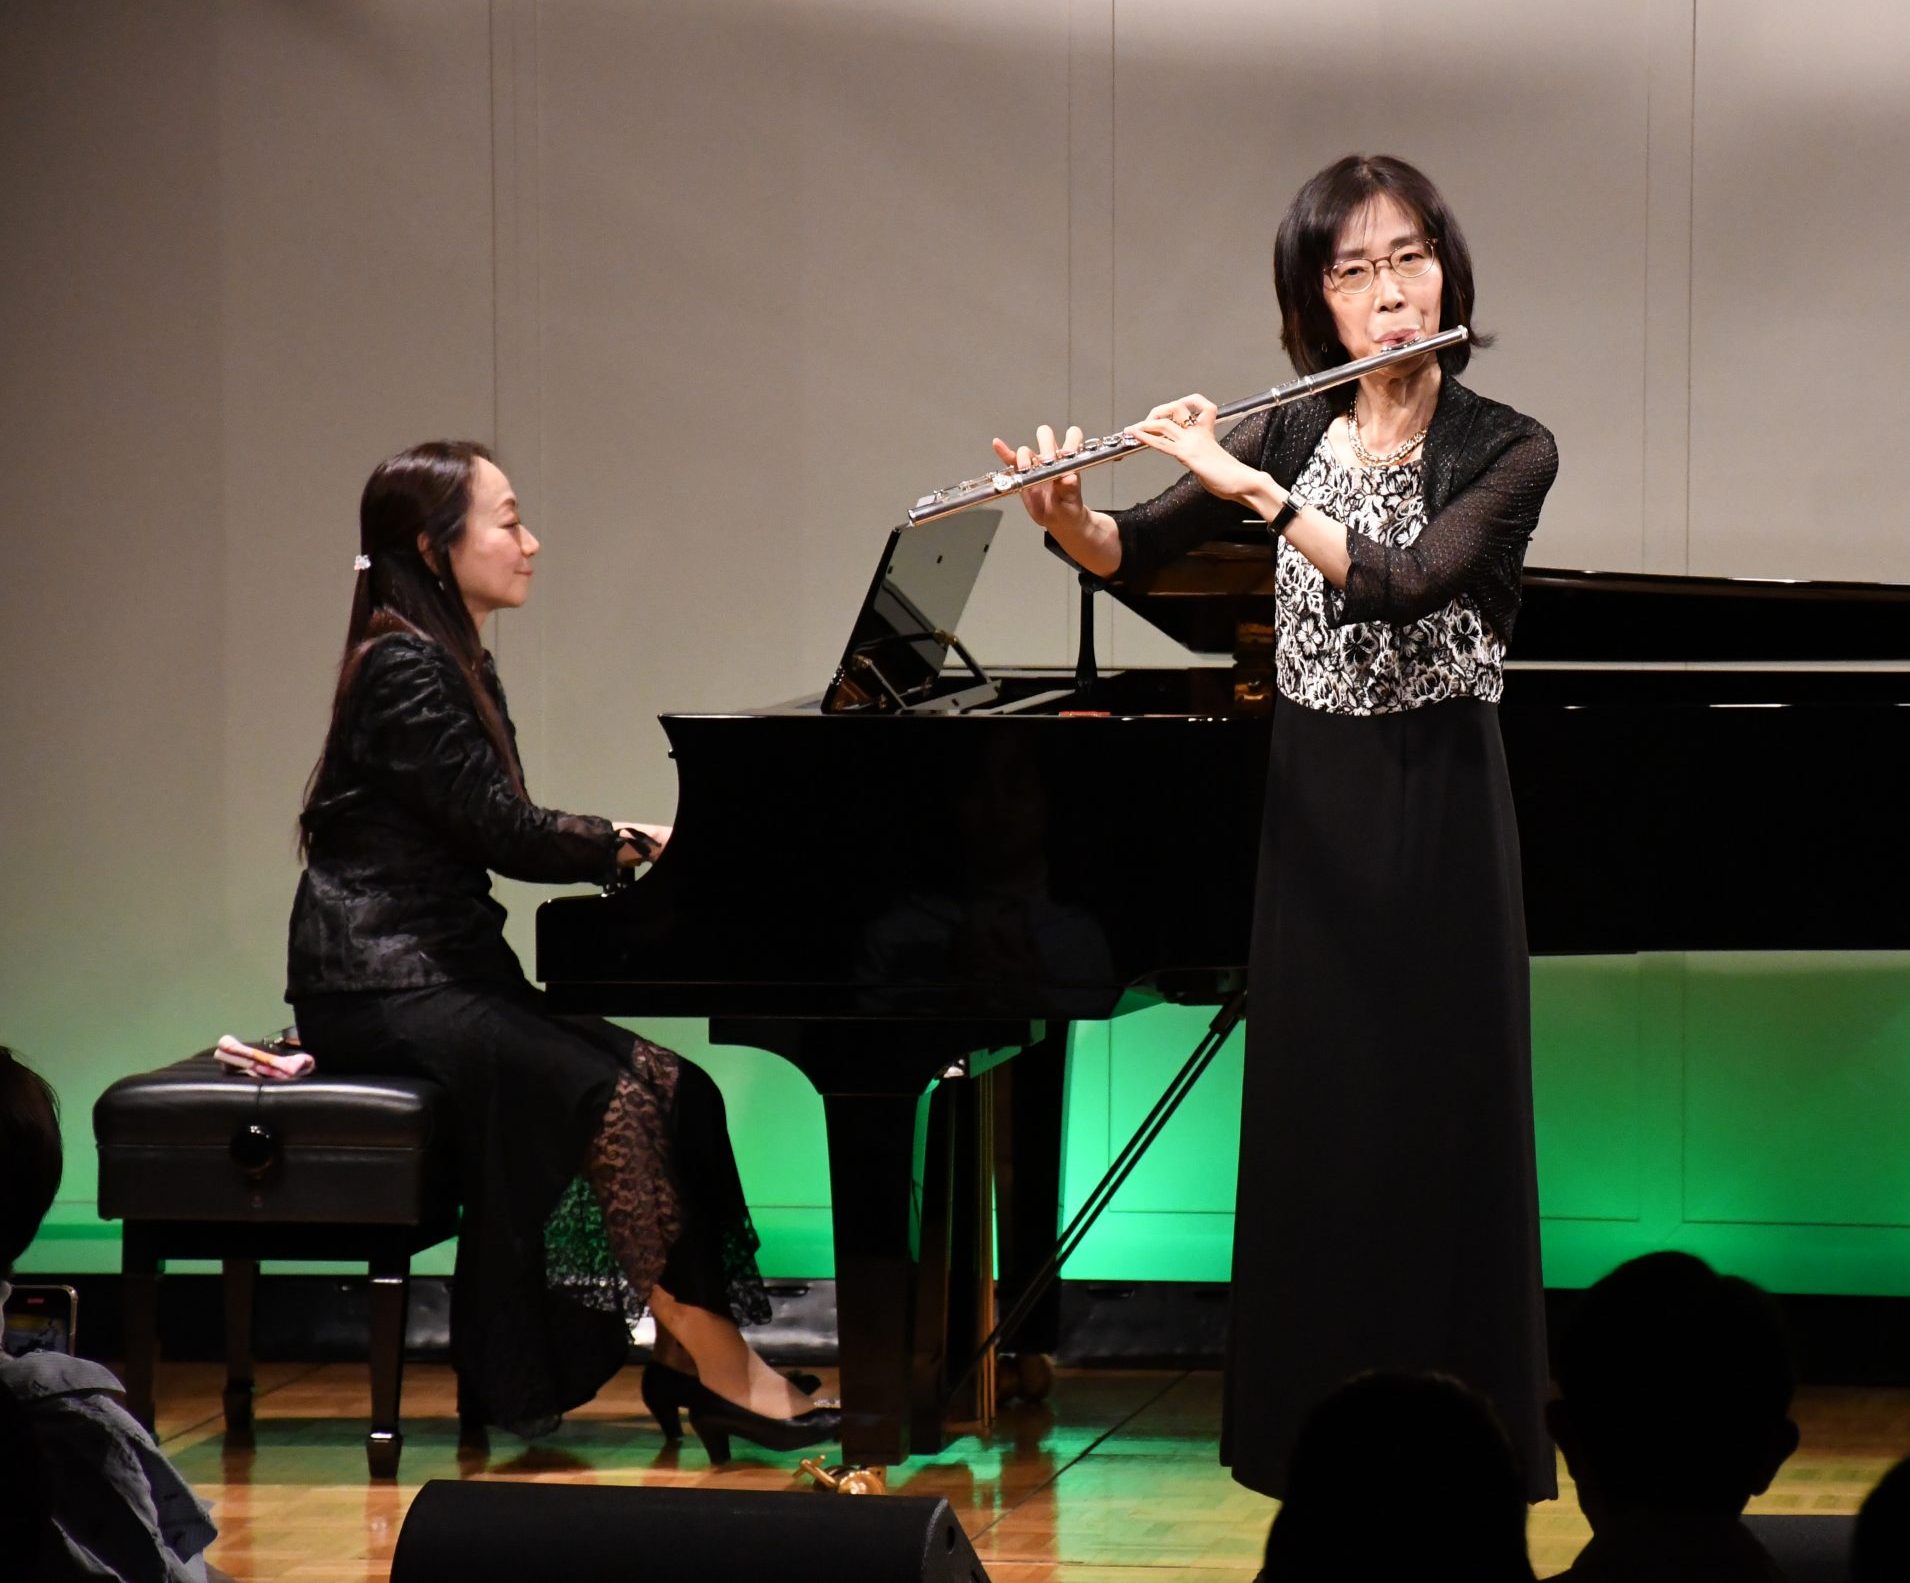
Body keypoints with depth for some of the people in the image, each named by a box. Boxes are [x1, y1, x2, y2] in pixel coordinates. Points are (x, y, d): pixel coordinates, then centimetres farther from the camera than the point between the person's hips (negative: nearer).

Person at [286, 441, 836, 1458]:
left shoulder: (452, 665, 17)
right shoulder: (406, 667, -13)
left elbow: (496, 835, 18)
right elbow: (501, 834, -16)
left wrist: (630, 843, 5)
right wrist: (642, 846, -3)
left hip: (446, 972, 10)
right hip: (382, 985, -10)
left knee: (671, 1086, -7)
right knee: (613, 1089, -24)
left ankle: (696, 1354, -12)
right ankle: (699, 1347, -16)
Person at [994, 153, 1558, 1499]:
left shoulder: (1507, 452, -8)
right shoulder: (1297, 436, 5)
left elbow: (1405, 582, -24)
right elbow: (1129, 554, 4)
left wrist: (1253, 487, -28)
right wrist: (1065, 513, -17)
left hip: (1436, 822, -4)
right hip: (1315, 816, 4)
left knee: (1440, 1124, -2)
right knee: (1311, 1123, 7)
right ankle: (1317, 1429, 17)